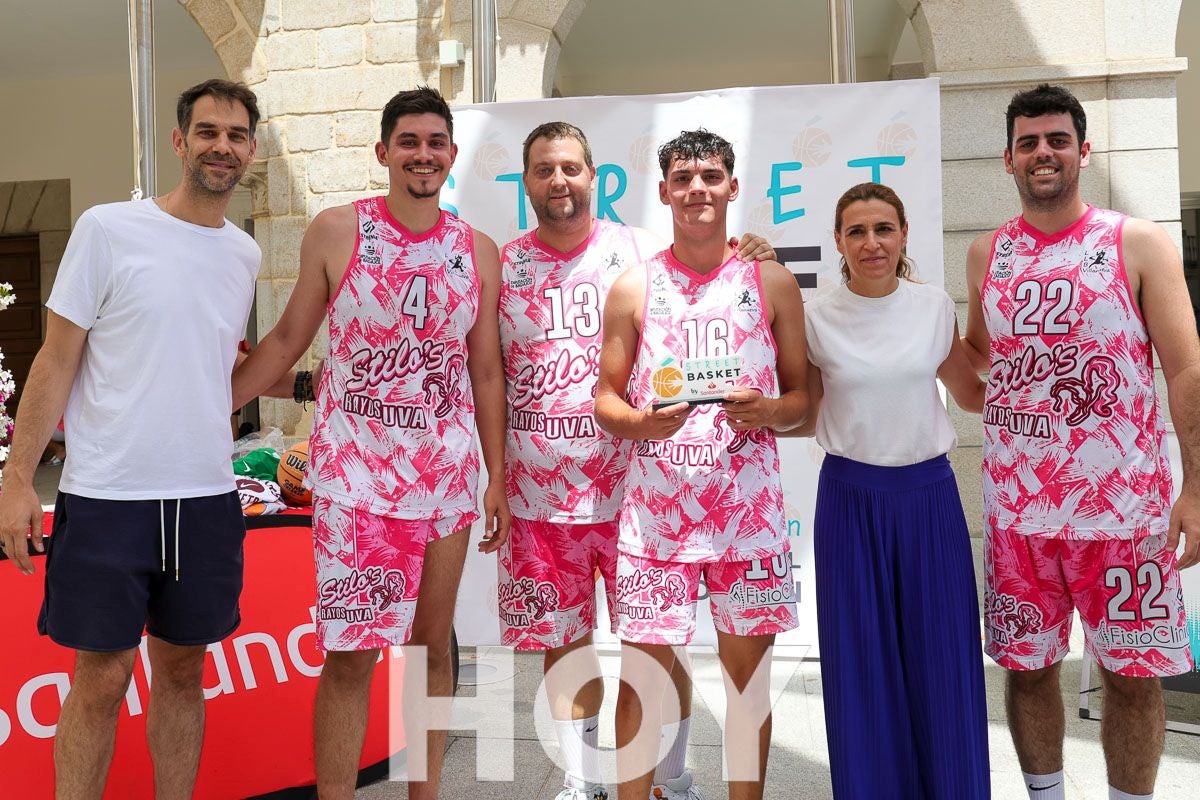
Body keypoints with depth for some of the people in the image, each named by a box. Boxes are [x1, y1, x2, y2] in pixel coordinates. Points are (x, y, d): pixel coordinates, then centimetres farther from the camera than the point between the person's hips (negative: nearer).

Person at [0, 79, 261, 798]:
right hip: (106, 496, -4)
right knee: (101, 679, 4)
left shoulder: (246, 254, 10)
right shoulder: (108, 229, -4)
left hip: (209, 497, 4)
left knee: (183, 672, 14)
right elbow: (58, 359, -4)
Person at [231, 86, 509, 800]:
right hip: (355, 477, -3)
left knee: (433, 644, 13)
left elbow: (487, 373, 9)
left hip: (448, 475, 3)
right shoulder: (336, 232, -1)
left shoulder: (480, 252, 6)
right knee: (351, 654, -3)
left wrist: (498, 480, 7)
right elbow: (287, 340, 6)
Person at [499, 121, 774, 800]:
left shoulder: (641, 251, -1)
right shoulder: (502, 266, 3)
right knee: (561, 641, 13)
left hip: (632, 487, -1)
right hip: (539, 496, 2)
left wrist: (750, 264, -14)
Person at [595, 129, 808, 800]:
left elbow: (804, 396, 8)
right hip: (656, 503, 0)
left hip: (748, 501, 1)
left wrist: (765, 410, -13)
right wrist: (640, 422, -14)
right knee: (642, 671, 3)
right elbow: (605, 397, 7)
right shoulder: (634, 287, 6)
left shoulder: (773, 280, 6)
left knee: (748, 668, 10)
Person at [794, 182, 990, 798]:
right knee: (862, 662, 7)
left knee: (941, 660, 7)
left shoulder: (935, 306, 2)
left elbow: (971, 393, 14)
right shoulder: (815, 315, -3)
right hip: (850, 499, -1)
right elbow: (803, 419, 4)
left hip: (929, 497, 2)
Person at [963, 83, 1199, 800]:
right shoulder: (987, 253, 8)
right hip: (1018, 506, 3)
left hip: (1125, 506, -2)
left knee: (1133, 674, 8)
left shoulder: (1139, 244, 0)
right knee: (1028, 667, 12)